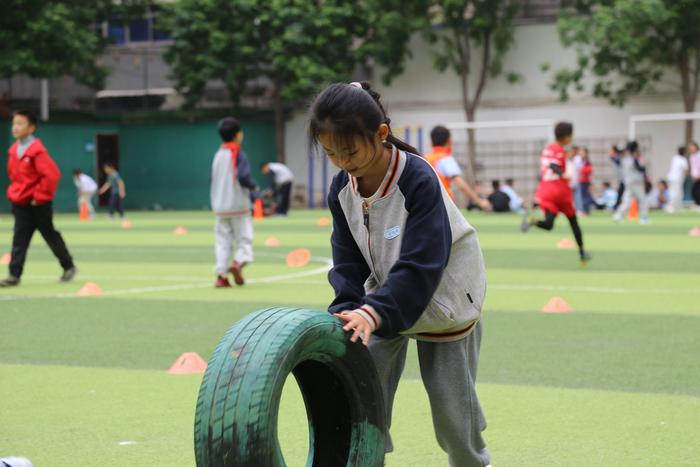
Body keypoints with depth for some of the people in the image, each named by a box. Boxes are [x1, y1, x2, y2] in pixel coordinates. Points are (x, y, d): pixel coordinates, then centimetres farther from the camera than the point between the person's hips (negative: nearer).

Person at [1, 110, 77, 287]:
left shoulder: (37, 150, -19)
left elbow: (52, 174, -26)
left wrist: (40, 196, -20)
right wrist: (15, 191, 12)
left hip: (38, 204, -6)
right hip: (20, 203, 6)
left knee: (50, 235, 7)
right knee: (19, 239, -2)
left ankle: (69, 267, 25)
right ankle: (14, 275, -7)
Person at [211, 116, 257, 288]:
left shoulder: (218, 155, 9)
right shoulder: (239, 154, -10)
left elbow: (213, 178, 12)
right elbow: (243, 176, -20)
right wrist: (253, 187, -3)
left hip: (220, 206, 6)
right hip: (238, 205, -5)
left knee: (223, 241, 7)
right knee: (244, 238, 1)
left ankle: (221, 275, -1)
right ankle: (238, 262, -24)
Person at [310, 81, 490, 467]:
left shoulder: (419, 181, -30)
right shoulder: (342, 189, -11)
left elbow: (420, 266, -33)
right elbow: (348, 260, -6)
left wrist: (375, 311, -42)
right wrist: (348, 310, -23)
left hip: (442, 300, -5)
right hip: (386, 297, 5)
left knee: (450, 397, 3)